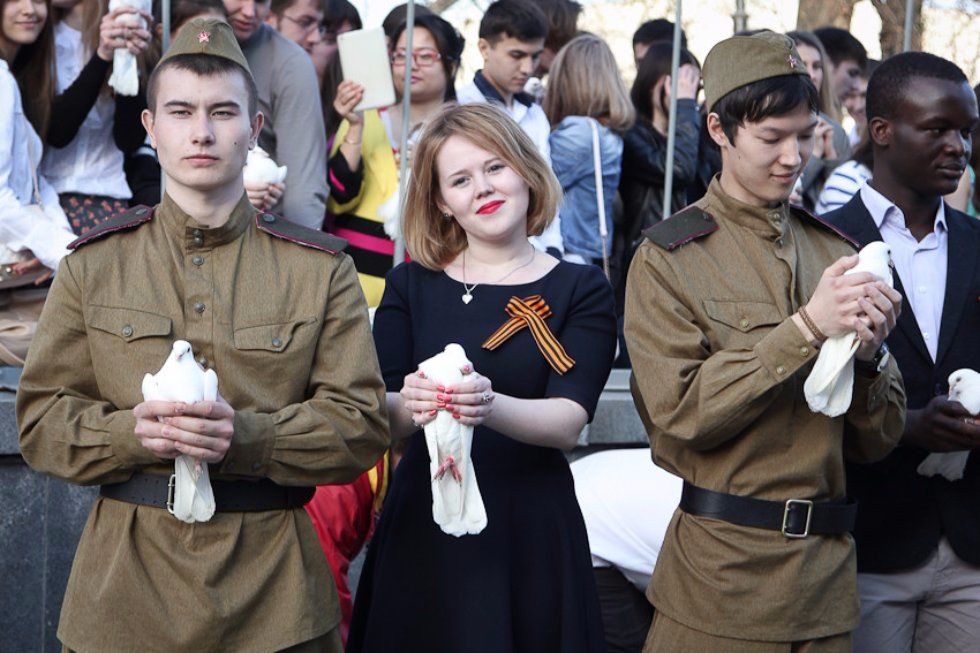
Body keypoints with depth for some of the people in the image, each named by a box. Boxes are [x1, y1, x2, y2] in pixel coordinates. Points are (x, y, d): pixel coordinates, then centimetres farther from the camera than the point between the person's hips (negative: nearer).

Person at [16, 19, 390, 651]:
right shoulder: (93, 265, 5)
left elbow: (362, 424, -4)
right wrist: (132, 431, -17)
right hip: (127, 581, 1)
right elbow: (41, 420, 3)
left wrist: (245, 436, -20)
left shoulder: (319, 268, 2)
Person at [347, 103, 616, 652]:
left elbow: (568, 422, -12)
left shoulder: (582, 290, -1)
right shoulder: (411, 284, 4)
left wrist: (489, 406, -32)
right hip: (424, 525, 1)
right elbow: (376, 414, -4)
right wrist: (410, 407, -27)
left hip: (531, 530, -1)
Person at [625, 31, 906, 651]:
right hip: (721, 573, -4)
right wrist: (805, 328, -19)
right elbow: (680, 413, -16)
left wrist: (868, 354, -12)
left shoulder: (835, 252, 8)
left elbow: (878, 440, 7)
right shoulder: (669, 258, -4)